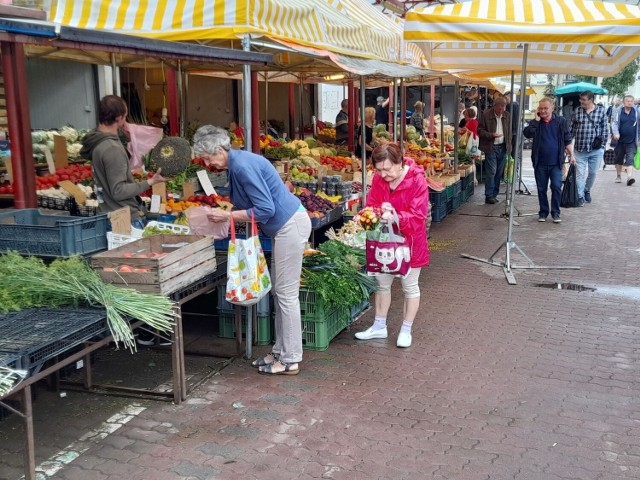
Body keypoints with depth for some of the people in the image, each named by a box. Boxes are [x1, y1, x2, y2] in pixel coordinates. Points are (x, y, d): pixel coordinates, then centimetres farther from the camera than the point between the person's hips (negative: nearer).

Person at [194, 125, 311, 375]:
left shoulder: (243, 166, -20)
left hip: (291, 226, -10)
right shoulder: (236, 163, 10)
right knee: (280, 291, 15)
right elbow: (249, 202, 18)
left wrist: (227, 216, -17)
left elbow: (266, 209, -23)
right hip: (284, 226, 10)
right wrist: (227, 214, 7)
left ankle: (290, 360, 6)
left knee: (286, 293, -4)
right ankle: (281, 351, 24)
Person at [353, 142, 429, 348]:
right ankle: (379, 326, 30)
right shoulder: (378, 179, -6)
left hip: (409, 241, -5)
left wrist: (395, 217, -40)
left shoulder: (417, 180, -22)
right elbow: (371, 204, 1)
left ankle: (406, 330, 23)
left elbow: (417, 216, -24)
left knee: (409, 285, 10)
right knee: (382, 283, 15)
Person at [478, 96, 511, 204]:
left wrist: (508, 146, 8)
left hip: (503, 148, 5)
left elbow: (509, 132, 15)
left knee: (499, 173, 7)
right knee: (491, 172, -8)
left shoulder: (507, 116, 8)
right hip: (491, 148, -5)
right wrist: (491, 135, -18)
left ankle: (494, 195, 15)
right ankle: (489, 196, -2)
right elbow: (480, 130, -4)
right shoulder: (486, 115, -6)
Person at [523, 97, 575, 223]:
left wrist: (571, 155, -2)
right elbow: (527, 134, -15)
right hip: (540, 163, 2)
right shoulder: (535, 122, 4)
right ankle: (543, 212, 20)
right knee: (541, 189, 8)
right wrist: (536, 120, -13)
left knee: (556, 187, -7)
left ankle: (556, 213, 5)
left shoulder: (562, 122, 2)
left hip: (556, 163, -1)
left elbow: (568, 140, 6)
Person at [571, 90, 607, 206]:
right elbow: (571, 128, 9)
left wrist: (603, 145, 0)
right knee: (579, 174, 0)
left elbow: (604, 129, 4)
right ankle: (580, 196, 7)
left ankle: (587, 190, 33)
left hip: (596, 150, 0)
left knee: (592, 172, 10)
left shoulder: (601, 111, 0)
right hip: (579, 149, 0)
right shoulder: (577, 111, 3)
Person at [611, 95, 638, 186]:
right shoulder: (618, 111, -1)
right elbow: (614, 123, -10)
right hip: (620, 140, 1)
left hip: (631, 142, -1)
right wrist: (616, 133, -27)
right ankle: (618, 176, 29)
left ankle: (629, 177, -20)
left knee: (630, 159, -12)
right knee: (619, 159, 14)